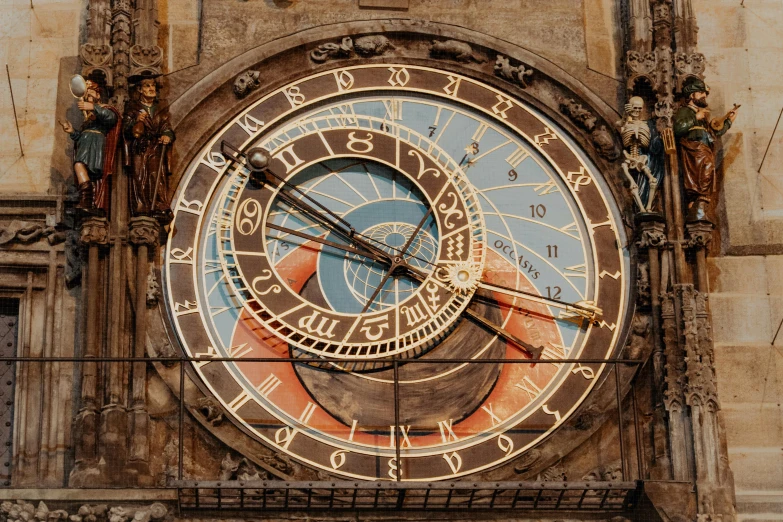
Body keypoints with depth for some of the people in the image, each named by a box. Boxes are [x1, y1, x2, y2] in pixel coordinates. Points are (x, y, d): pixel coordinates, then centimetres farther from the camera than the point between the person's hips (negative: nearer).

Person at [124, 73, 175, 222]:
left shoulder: (160, 110, 19)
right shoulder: (133, 107, 10)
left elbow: (167, 128, 12)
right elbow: (125, 128, 2)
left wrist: (167, 136, -11)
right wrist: (135, 121, -17)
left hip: (156, 149, 2)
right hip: (139, 149, -2)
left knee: (158, 179, -11)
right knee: (140, 179, -9)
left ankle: (159, 210, -16)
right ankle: (141, 210, -11)